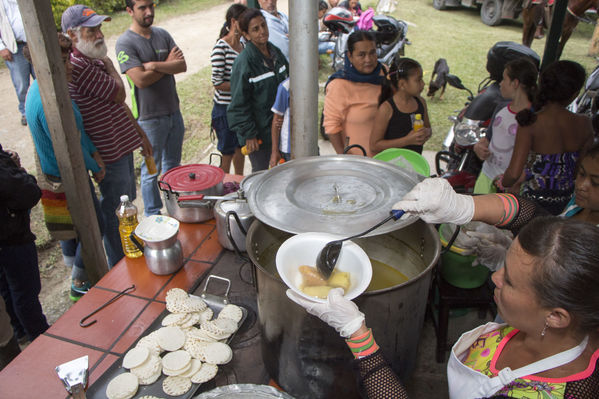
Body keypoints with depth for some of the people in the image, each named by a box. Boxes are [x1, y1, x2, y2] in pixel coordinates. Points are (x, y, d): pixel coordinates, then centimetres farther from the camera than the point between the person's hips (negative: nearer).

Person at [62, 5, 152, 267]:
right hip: (109, 154, -10)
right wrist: (110, 67, -2)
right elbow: (119, 94, -19)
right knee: (116, 214, 3)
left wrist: (140, 134, 22)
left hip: (123, 145, 10)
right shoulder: (78, 66, -22)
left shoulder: (96, 61, 11)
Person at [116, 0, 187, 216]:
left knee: (173, 165, 18)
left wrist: (154, 65, -19)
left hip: (173, 111, 6)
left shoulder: (162, 34, 7)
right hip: (149, 117, -6)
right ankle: (153, 216, 22)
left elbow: (182, 65, -5)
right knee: (152, 169, 6)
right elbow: (140, 79, -21)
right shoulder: (125, 42, -11)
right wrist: (168, 64, -9)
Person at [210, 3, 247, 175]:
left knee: (241, 148, 19)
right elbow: (217, 83, -20)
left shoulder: (242, 45, 8)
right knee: (227, 153, 4)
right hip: (225, 108, -8)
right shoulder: (221, 47, -17)